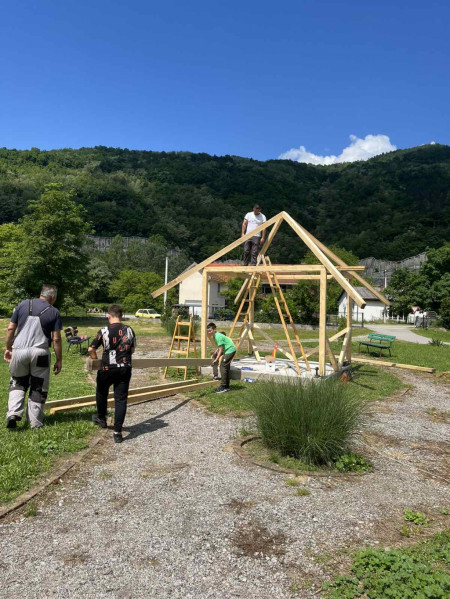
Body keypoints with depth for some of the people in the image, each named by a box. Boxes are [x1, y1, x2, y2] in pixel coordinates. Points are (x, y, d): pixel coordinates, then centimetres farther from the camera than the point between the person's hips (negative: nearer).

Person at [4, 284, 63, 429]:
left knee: (18, 383, 22)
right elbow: (56, 339, -1)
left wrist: (8, 348, 19)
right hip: (40, 353, -2)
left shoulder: (23, 304, 8)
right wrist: (59, 360, 6)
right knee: (38, 388, 12)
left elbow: (10, 329, 8)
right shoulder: (54, 312, 1)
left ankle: (13, 413, 5)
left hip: (19, 351, 2)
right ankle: (35, 422, 17)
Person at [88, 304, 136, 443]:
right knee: (121, 399, 4)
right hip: (125, 369, 1)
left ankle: (101, 418, 46)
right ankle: (117, 432, 4)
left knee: (102, 393, 25)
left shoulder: (103, 331, -9)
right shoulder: (129, 331, -1)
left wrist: (95, 359, 12)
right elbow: (132, 350, 10)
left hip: (107, 369, -1)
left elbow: (91, 349, -8)